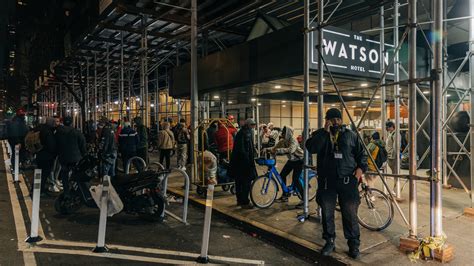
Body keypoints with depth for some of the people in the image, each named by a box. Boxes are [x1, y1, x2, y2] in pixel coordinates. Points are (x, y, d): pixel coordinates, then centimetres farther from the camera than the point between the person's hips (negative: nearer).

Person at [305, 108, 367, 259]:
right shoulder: (319, 134, 6)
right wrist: (325, 131, -16)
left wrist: (361, 168, -5)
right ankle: (329, 242, 24)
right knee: (327, 213, 9)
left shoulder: (351, 135, 9)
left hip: (347, 180, 0)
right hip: (326, 180, 1)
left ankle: (354, 244, 18)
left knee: (350, 214, 3)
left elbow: (361, 153, 13)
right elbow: (311, 148, -14)